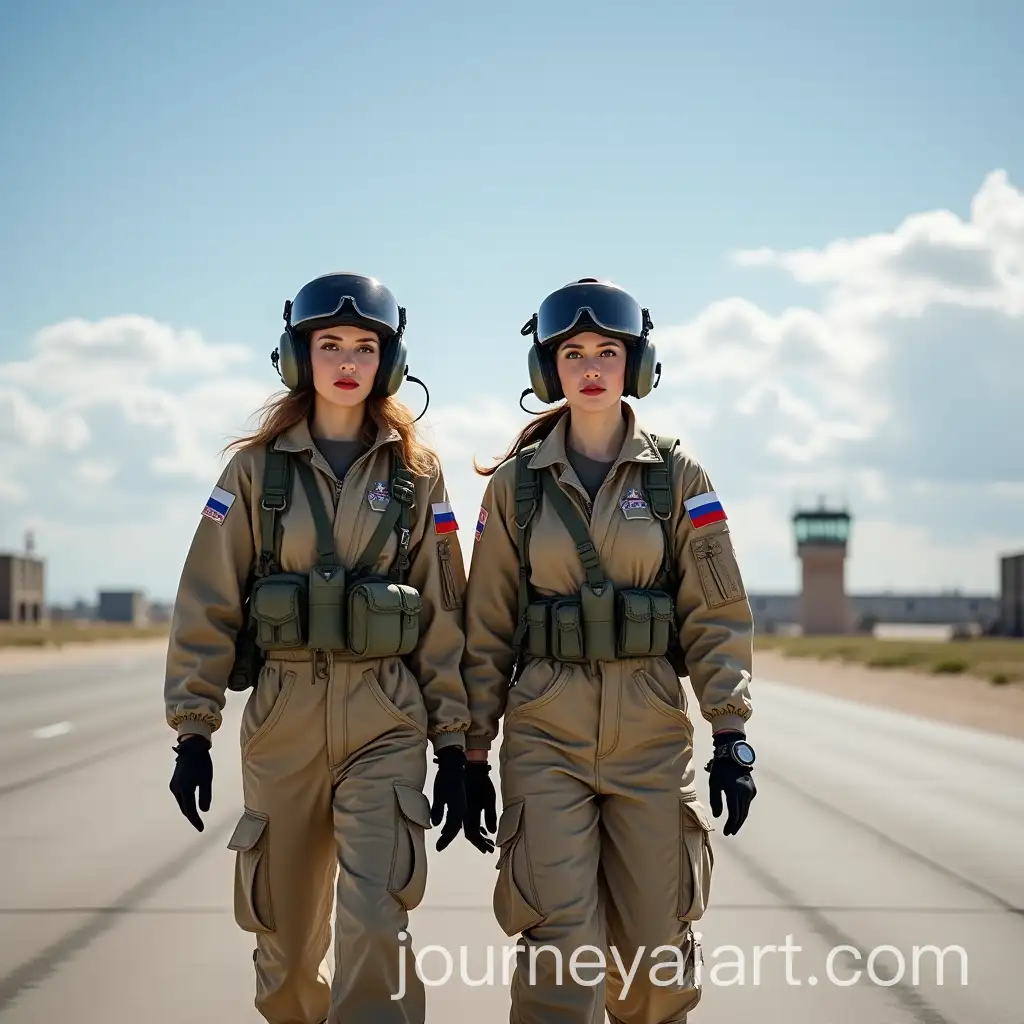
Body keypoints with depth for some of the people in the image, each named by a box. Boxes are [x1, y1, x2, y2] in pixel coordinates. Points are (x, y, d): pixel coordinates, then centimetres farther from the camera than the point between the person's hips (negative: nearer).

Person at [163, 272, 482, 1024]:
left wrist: (454, 743, 2)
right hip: (282, 715, 1)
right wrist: (193, 730, -2)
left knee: (375, 926, -14)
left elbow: (444, 613, 5)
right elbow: (207, 604, 3)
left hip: (387, 720, -1)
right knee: (285, 928, 10)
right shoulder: (257, 468, 4)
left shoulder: (416, 474, 5)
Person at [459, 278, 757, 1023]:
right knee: (561, 946, -9)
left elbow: (718, 616, 0)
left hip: (652, 734, 0)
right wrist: (473, 752, 5)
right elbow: (488, 628, 7)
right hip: (546, 736, 0)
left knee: (652, 947, 3)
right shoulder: (516, 482, 5)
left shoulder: (677, 476, 3)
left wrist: (733, 736, -8)